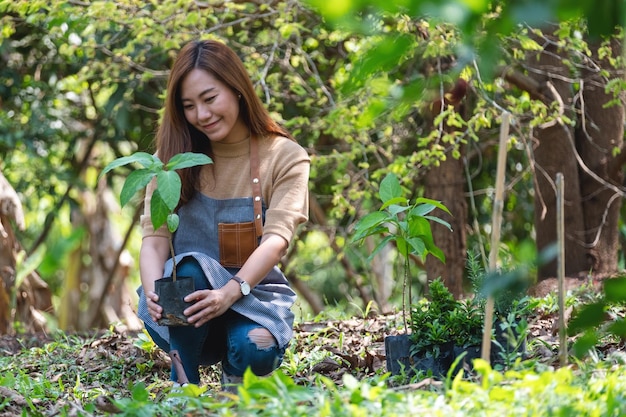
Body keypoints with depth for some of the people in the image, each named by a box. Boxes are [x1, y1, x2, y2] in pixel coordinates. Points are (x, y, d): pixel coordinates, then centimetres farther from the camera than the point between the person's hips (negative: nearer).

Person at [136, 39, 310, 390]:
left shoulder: (286, 157, -3)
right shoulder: (175, 155, 3)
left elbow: (277, 239, -17)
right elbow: (155, 236, -8)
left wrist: (230, 292, -36)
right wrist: (154, 290, -31)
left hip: (254, 298, -1)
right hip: (184, 306, 1)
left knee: (256, 349, -34)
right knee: (190, 268, -33)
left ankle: (236, 375, 2)